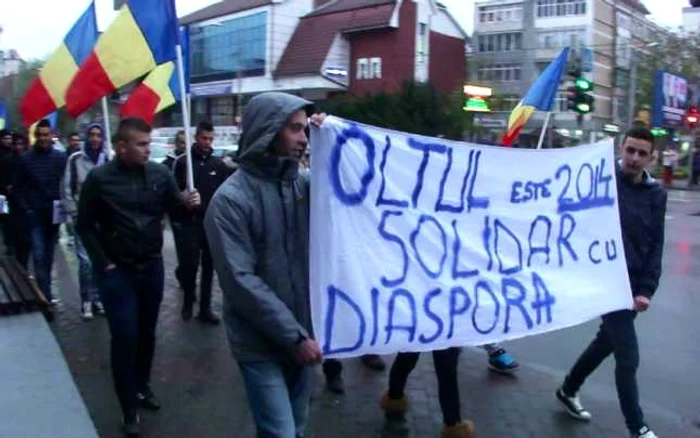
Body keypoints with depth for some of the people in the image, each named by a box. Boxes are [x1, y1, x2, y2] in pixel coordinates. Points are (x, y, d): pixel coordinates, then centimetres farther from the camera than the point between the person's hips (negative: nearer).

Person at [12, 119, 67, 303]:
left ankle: (45, 292, 22)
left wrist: (63, 206, -5)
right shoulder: (25, 158, 1)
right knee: (39, 255, -8)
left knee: (49, 255, 10)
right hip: (35, 214, -2)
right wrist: (26, 209, -6)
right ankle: (46, 295, -10)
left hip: (54, 214, 2)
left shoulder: (61, 157, 3)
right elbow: (17, 187, 4)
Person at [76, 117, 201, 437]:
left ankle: (143, 386, 37)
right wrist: (103, 263, -8)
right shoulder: (99, 178, -11)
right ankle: (129, 409, 9)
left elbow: (175, 211, 4)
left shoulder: (159, 174, -5)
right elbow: (85, 225, -4)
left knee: (147, 332, 16)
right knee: (125, 337, -4)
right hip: (116, 271, -3)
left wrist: (187, 204, -18)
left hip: (152, 266, 3)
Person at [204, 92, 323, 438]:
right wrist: (294, 336, -17)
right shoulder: (231, 199, -14)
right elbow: (241, 281, -17)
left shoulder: (303, 184, 3)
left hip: (303, 335, 6)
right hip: (262, 344, -5)